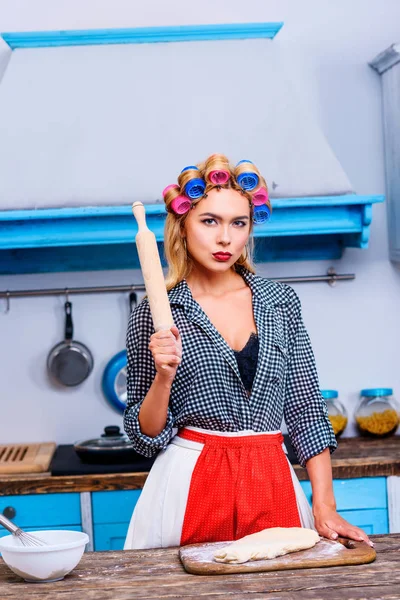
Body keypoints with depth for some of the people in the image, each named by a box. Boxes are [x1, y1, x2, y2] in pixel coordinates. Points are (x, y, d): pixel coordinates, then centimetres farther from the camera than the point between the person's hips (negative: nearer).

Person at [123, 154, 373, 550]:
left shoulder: (280, 302, 5)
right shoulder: (154, 313, -2)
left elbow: (306, 411, 6)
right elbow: (146, 438, 0)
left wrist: (324, 508, -2)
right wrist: (163, 377, -18)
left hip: (273, 486, 2)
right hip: (191, 486, -2)